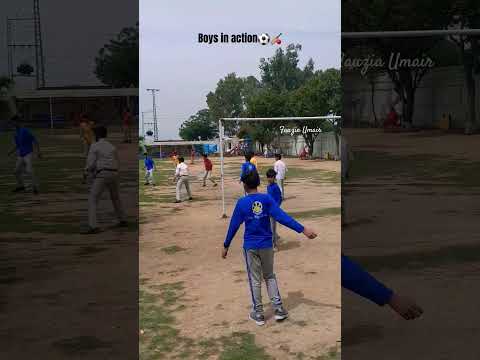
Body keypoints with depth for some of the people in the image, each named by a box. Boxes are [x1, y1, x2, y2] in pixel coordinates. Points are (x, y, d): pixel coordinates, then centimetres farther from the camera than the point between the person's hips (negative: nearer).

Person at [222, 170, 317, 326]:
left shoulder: (242, 202, -10)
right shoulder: (267, 199, -7)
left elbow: (234, 226, -4)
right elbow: (282, 217, -16)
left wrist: (225, 246, 6)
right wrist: (303, 229, -18)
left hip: (250, 246, -2)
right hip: (266, 245, 2)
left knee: (255, 280, 9)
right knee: (270, 277, 19)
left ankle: (258, 314, 16)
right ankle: (279, 309, 15)